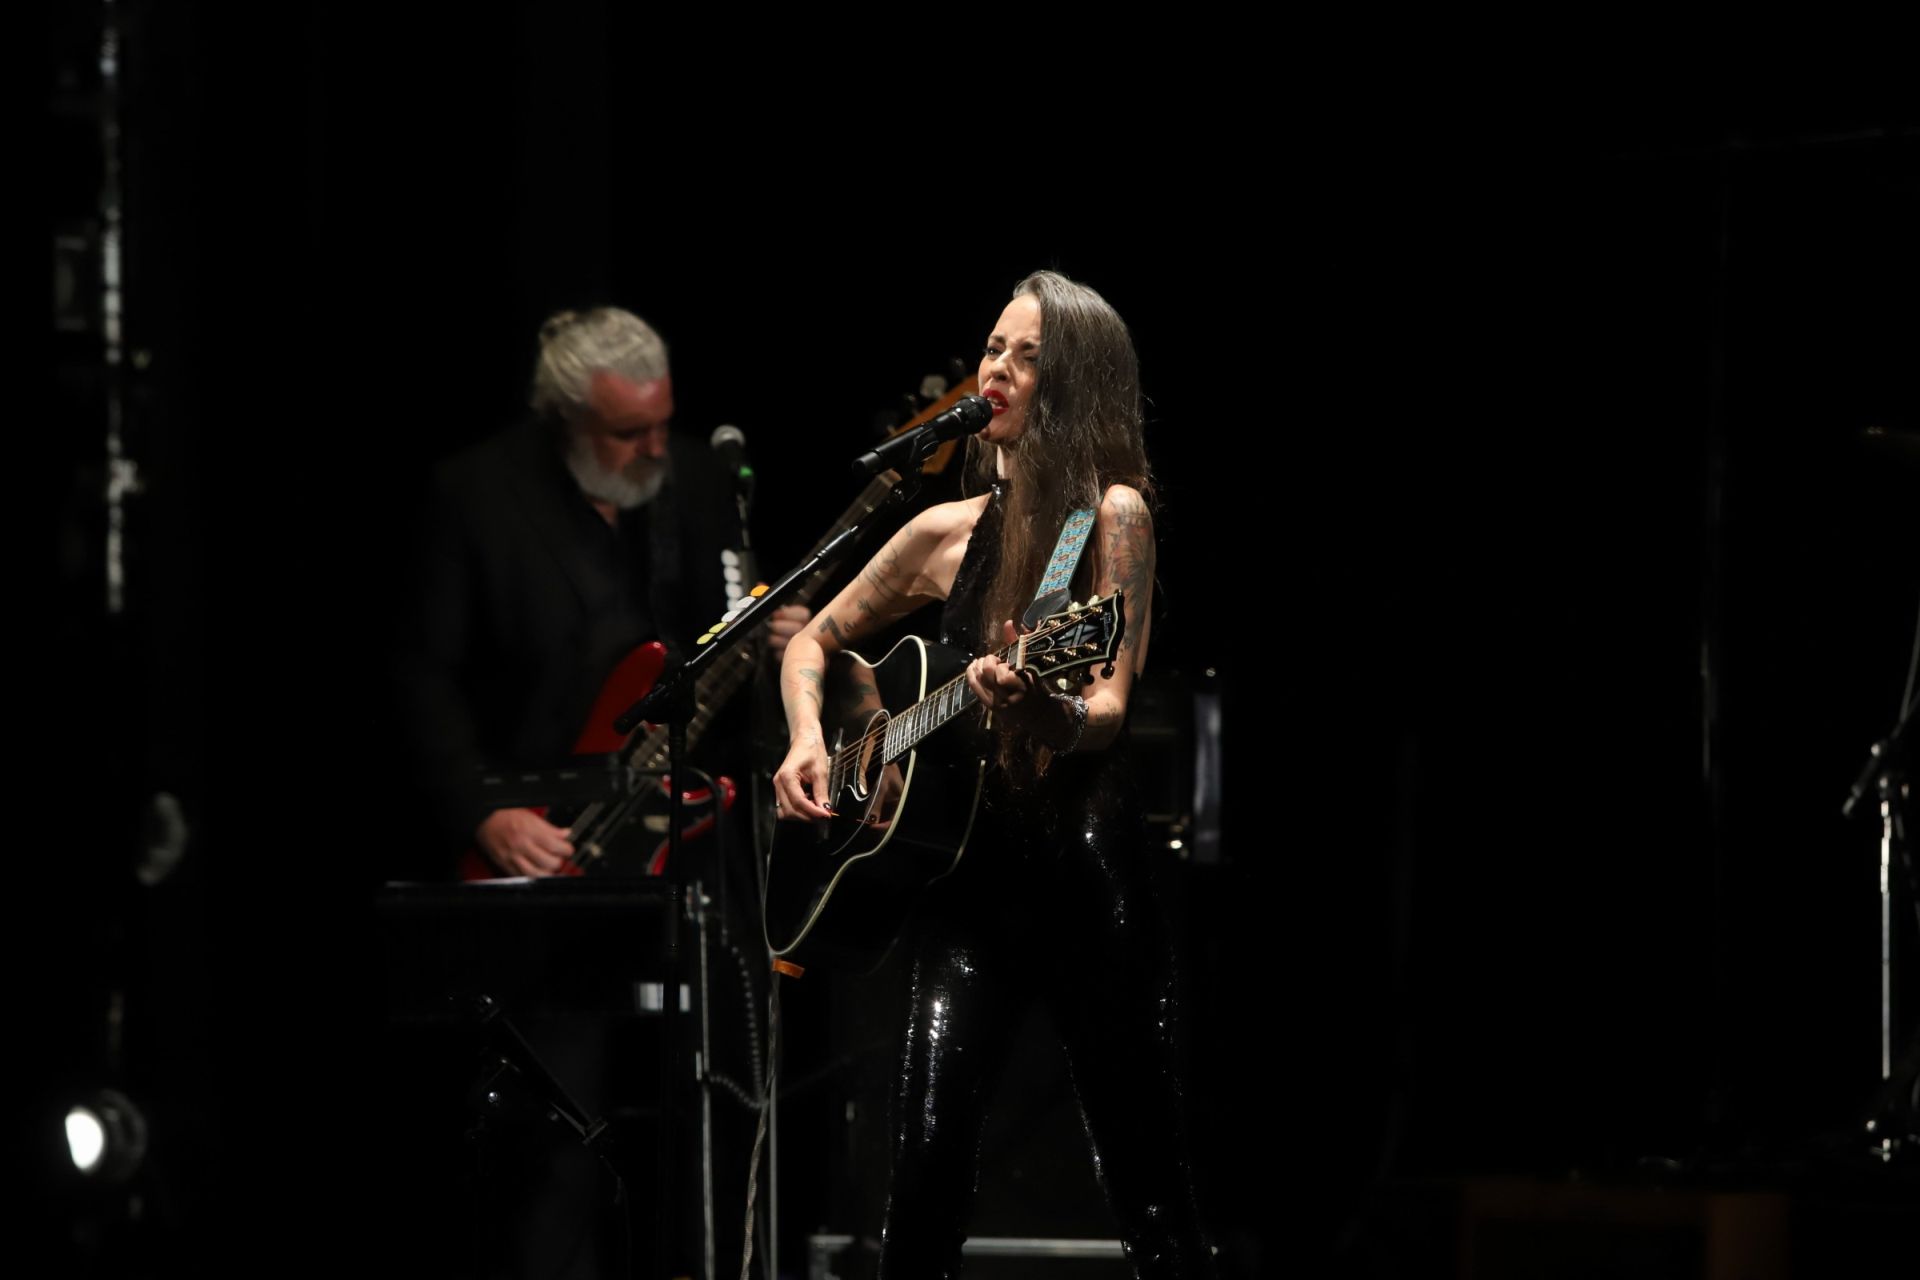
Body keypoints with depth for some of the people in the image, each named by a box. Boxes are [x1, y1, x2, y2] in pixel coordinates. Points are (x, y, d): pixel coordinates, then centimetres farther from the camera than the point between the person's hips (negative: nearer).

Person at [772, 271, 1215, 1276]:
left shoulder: (1112, 513, -3)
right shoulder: (946, 534, 11)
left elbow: (1109, 711, -12)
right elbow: (814, 641, 25)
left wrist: (1040, 711, -34)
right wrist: (806, 739, 6)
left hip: (1083, 863, -4)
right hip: (961, 863, 4)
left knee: (1149, 1188, -4)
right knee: (929, 1155, -10)